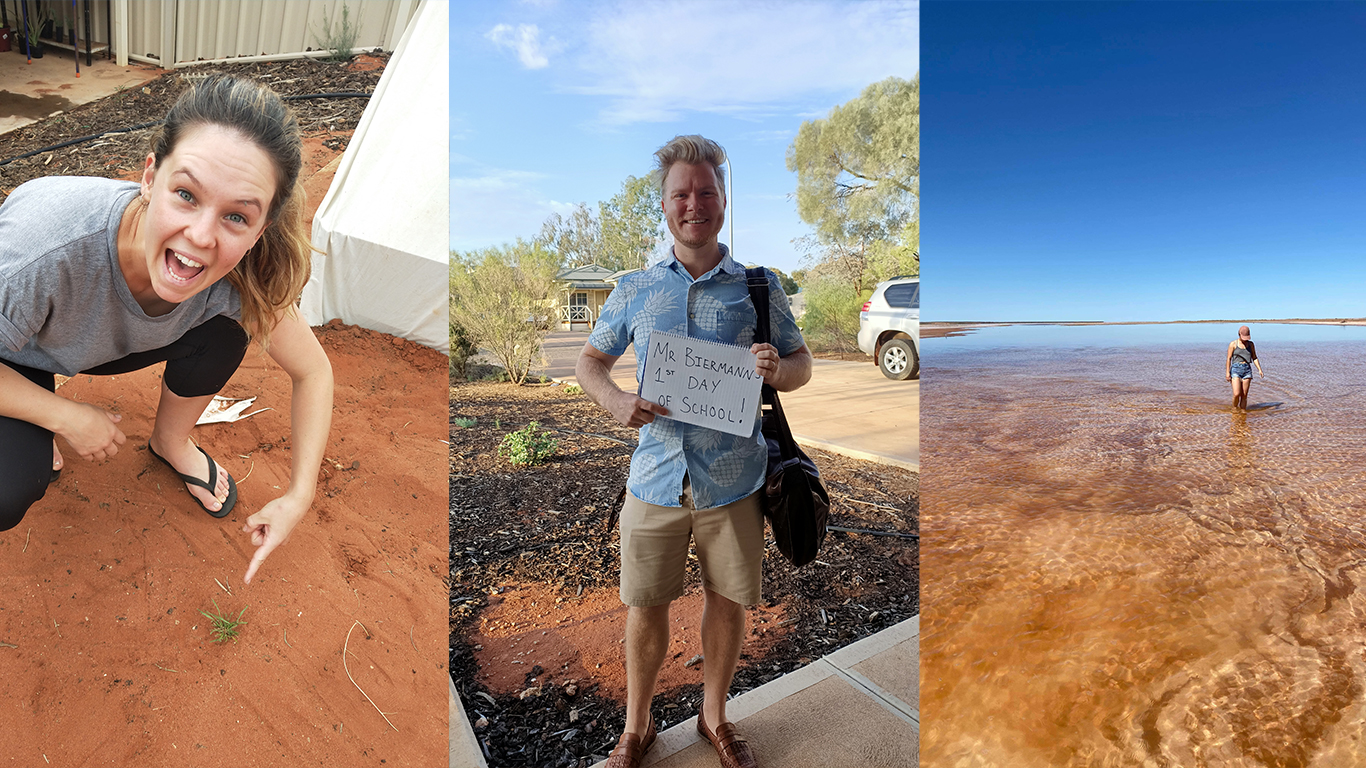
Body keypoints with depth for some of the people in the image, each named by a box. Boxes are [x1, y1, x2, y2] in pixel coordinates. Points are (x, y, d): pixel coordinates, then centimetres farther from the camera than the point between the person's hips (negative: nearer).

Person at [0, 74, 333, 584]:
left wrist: (299, 496, -24)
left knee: (225, 332, -22)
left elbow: (313, 372, -21)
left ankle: (171, 442, 8)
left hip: (107, 345, 3)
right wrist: (65, 417, -24)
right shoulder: (46, 247, -43)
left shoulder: (240, 272, -33)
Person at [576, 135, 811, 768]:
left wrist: (777, 370, -18)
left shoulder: (759, 287, 2)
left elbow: (802, 364, 7)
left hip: (733, 478, 0)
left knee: (727, 601, 14)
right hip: (654, 477, 1)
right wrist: (617, 403, -11)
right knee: (644, 605, 11)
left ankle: (714, 714, 41)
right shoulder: (634, 290, 5)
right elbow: (590, 361, 11)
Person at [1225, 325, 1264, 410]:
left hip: (1247, 370, 3)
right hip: (1236, 369, -3)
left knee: (1244, 395, 1)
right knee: (1236, 394, -13)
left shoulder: (1251, 344, 10)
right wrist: (1227, 372, -6)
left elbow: (1254, 358, 13)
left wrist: (1259, 370, 1)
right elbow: (1228, 359, -1)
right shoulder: (1233, 344, 0)